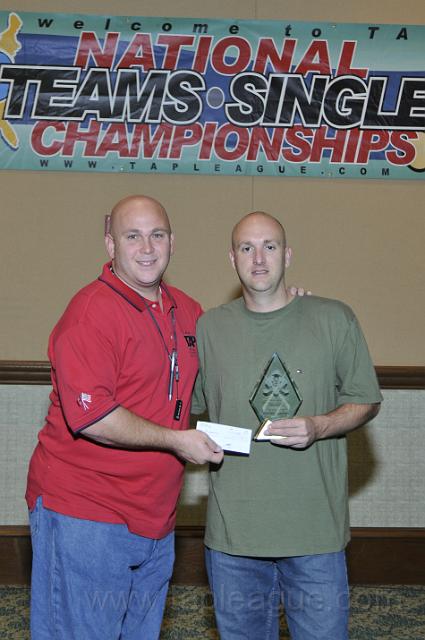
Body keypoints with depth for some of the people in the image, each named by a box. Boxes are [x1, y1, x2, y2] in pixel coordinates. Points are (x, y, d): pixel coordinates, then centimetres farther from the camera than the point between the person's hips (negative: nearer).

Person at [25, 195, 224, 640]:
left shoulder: (186, 311, 10)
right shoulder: (91, 312, -15)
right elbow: (89, 416, -23)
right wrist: (177, 440, -15)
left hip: (155, 519, 8)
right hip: (84, 519, -7)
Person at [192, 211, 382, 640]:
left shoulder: (334, 320, -1)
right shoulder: (209, 327, 5)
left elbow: (366, 402, 5)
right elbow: (192, 409, 14)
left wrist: (320, 426, -13)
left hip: (316, 528, -1)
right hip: (232, 531, 2)